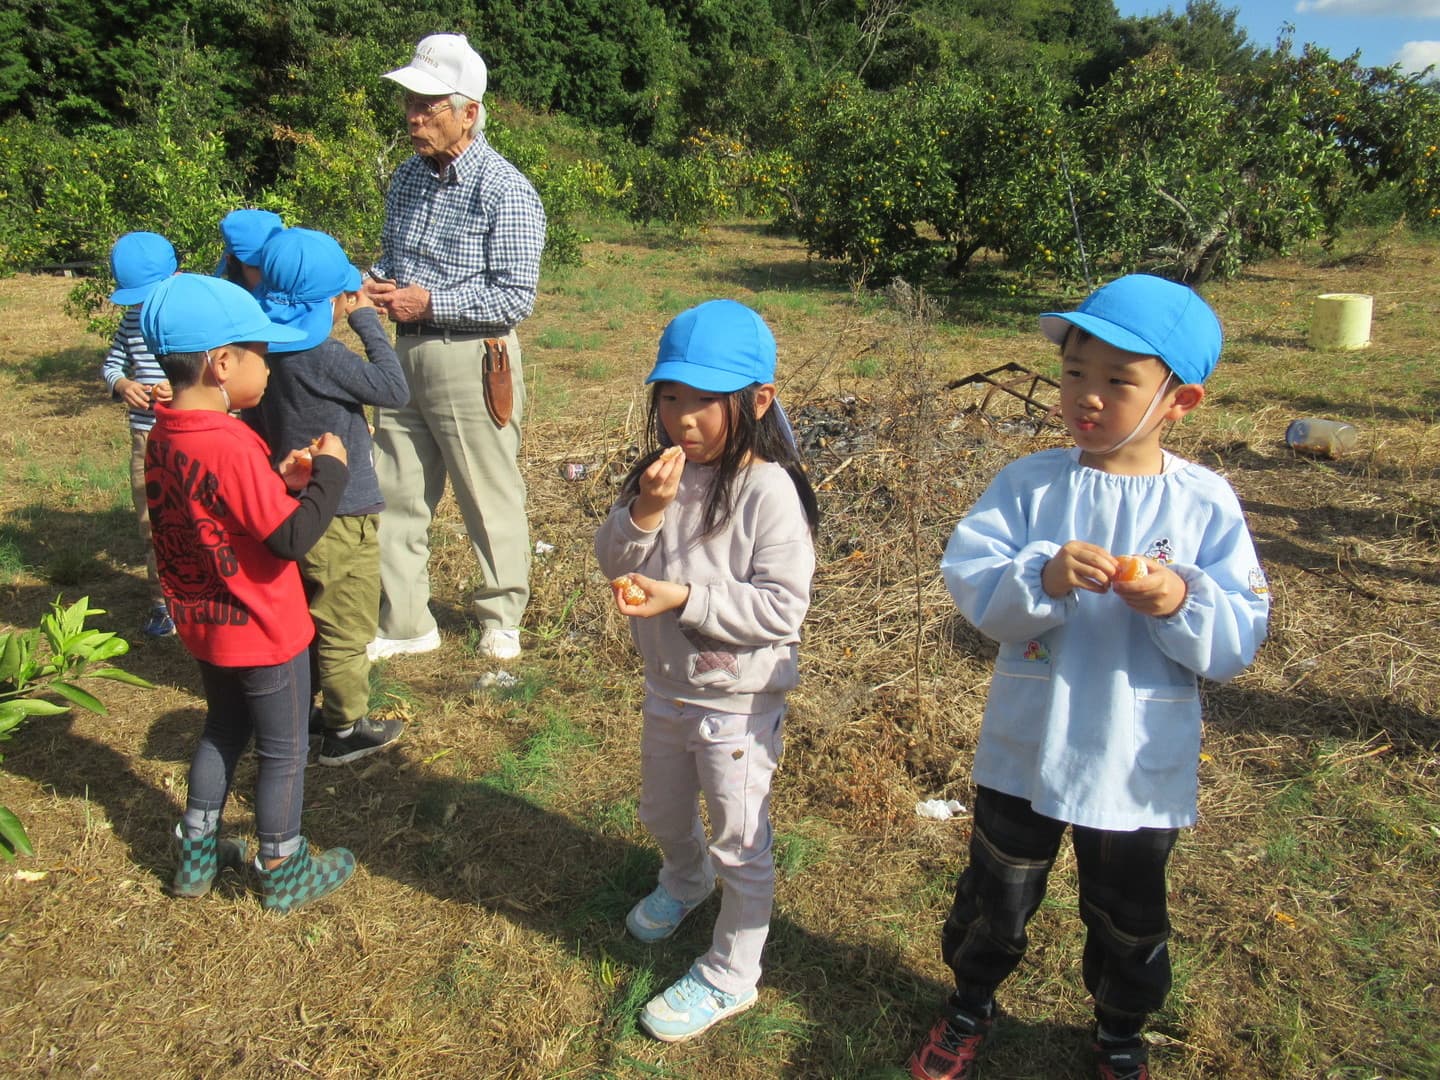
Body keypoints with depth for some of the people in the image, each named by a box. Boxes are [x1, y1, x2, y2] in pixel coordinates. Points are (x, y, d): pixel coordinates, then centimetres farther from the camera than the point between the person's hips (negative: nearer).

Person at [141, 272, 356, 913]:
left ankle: (197, 856, 39)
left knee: (223, 730, 26)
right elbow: (293, 538, -28)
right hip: (263, 632, -8)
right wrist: (330, 471, -17)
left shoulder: (164, 435, -2)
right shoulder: (230, 444, -28)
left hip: (204, 624, 8)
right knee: (283, 752, 11)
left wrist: (279, 480, 0)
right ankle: (285, 875, 27)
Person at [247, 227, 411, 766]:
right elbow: (395, 389, -18)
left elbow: (255, 425, 11)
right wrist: (368, 322, -10)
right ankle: (346, 728, 20)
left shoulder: (269, 346, 1)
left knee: (307, 618, 23)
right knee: (346, 627, 7)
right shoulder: (320, 356, -24)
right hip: (339, 517, -8)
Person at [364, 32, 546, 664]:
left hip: (471, 361, -7)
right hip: (405, 353, 7)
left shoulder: (504, 192, -13)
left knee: (489, 498, 6)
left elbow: (516, 297, -16)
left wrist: (429, 303, -18)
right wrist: (377, 285, 0)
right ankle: (404, 623, 25)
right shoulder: (409, 176, 10)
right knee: (395, 496, 11)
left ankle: (501, 617, 26)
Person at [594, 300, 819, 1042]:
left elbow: (781, 608, -24)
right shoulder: (662, 472, -5)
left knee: (740, 843, 11)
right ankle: (686, 880, 61)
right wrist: (645, 513, -23)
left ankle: (730, 976, 32)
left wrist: (684, 597, -30)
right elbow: (613, 561, -4)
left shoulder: (769, 492, -23)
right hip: (667, 684, 7)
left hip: (737, 701, -7)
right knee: (662, 812, 29)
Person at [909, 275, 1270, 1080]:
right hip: (1025, 750, 0)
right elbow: (970, 581, -16)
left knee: (1129, 922, 21)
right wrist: (1042, 575, -33)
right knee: (997, 896, 21)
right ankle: (972, 1005, 49)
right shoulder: (1028, 484, -9)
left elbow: (1241, 639, -8)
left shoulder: (1205, 503, -9)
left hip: (1140, 766, 0)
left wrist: (1182, 603, -27)